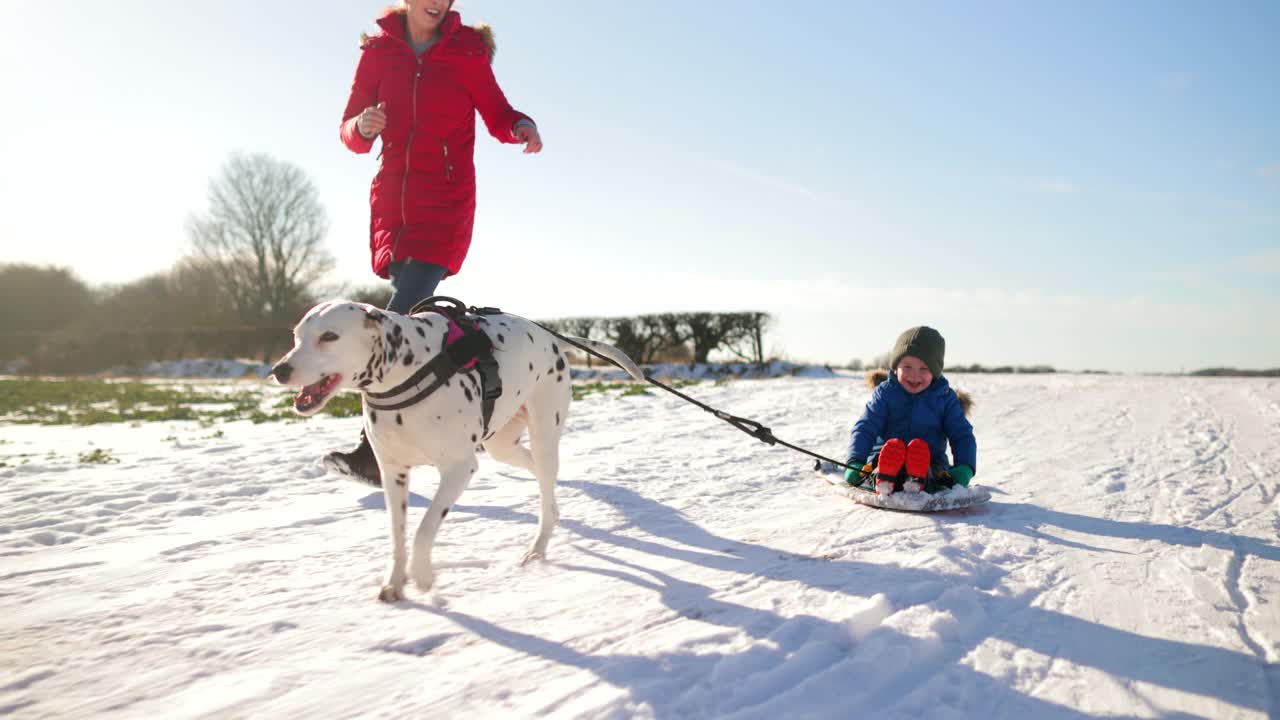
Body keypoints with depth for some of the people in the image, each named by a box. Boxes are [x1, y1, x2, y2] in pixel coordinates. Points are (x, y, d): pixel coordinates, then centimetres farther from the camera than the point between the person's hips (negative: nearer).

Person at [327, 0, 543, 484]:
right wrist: (363, 127, -14)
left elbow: (496, 114, 10)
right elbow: (350, 131, 10)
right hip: (391, 202, 4)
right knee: (412, 317, 6)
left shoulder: (468, 49, 2)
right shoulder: (378, 51, 8)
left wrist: (522, 127, -13)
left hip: (445, 205, -4)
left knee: (403, 316, -16)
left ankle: (375, 450, -17)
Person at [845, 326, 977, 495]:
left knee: (919, 447, -33)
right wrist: (855, 462, -19)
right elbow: (865, 428, -2)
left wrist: (964, 467, -11)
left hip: (929, 463, 0)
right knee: (892, 446, -34)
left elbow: (962, 435, 8)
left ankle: (916, 481, -58)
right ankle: (882, 480, -58)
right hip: (884, 458, 0)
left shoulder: (945, 398, 9)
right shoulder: (885, 393, 5)